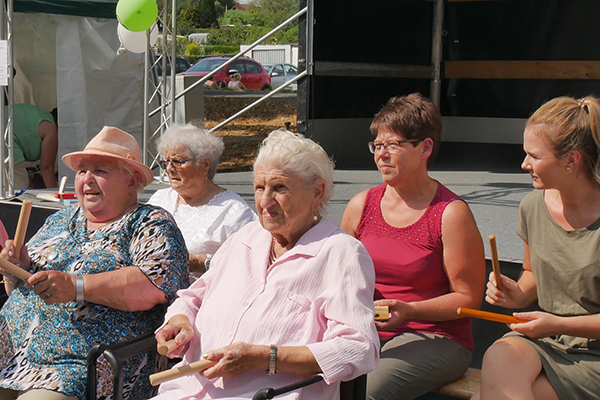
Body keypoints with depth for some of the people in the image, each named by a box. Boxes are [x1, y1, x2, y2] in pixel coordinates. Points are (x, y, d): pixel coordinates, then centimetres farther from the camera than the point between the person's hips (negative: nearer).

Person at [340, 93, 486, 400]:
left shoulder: (452, 214, -7)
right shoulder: (361, 206, 9)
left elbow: (468, 297, -6)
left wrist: (409, 311, -19)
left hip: (435, 337, -4)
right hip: (367, 331, 4)